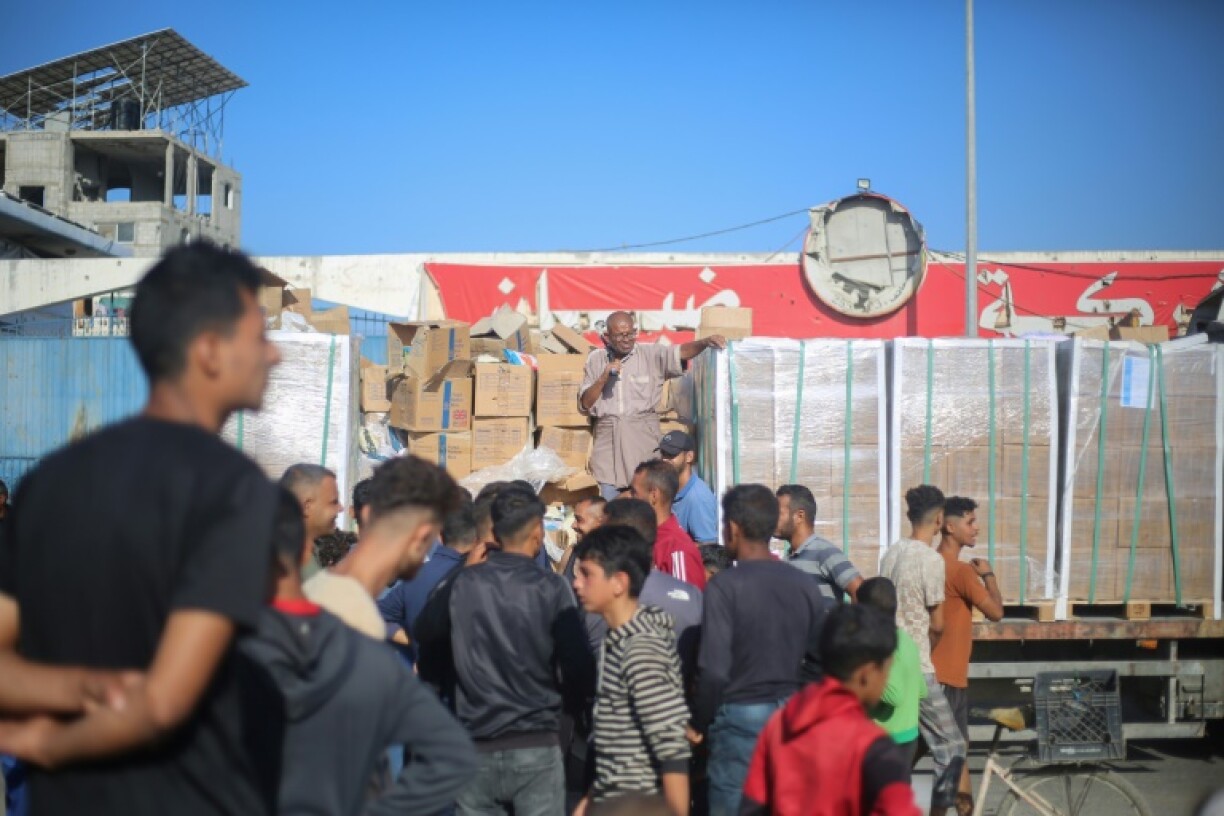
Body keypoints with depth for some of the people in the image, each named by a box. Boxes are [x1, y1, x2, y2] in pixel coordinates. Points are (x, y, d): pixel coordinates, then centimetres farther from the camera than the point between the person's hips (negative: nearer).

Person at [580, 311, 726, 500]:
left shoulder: (651, 354, 2)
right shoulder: (596, 359, 9)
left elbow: (681, 352, -14)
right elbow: (585, 403, 7)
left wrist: (706, 341, -31)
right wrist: (603, 379, -7)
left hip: (643, 435, -2)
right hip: (608, 437, 2)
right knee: (609, 502, 5)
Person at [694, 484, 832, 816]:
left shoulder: (725, 585, -15)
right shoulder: (803, 584, 2)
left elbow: (714, 671, -18)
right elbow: (821, 659, 6)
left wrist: (699, 723, -4)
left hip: (741, 718, -5)